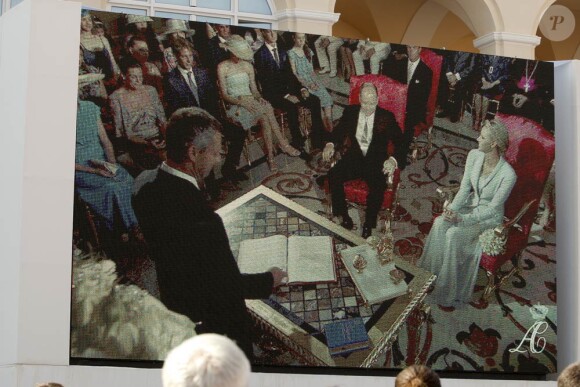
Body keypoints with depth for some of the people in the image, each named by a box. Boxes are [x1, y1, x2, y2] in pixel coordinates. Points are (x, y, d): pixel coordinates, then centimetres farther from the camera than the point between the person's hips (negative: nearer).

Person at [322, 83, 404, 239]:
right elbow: (339, 131, 14)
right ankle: (345, 218, -11)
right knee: (333, 176, -26)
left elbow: (400, 142, -3)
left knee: (378, 184, -33)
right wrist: (330, 144, -9)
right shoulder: (350, 112, 5)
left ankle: (368, 225, -15)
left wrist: (393, 160, -22)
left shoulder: (386, 117, -2)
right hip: (354, 157, 3)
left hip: (376, 161, -3)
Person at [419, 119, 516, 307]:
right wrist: (452, 208, -20)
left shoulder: (507, 175, -28)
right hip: (471, 205, 5)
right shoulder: (474, 156, -10)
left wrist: (462, 219, -30)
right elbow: (465, 188, -2)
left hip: (490, 218, -5)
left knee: (454, 234, -28)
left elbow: (493, 208, -22)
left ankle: (449, 291, -15)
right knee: (439, 223, -24)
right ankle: (433, 273, -12)